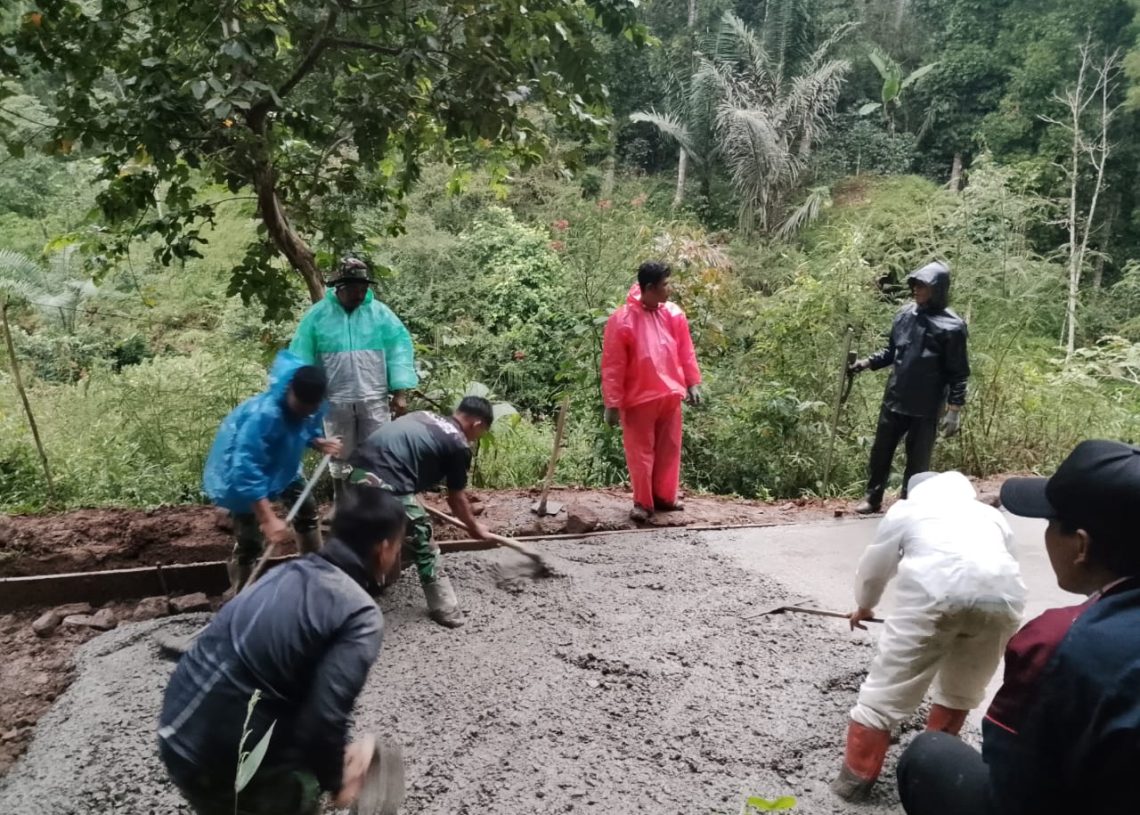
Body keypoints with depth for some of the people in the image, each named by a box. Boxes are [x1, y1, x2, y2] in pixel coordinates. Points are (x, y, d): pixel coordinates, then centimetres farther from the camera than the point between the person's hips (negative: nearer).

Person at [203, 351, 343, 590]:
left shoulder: (312, 408, -19)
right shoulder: (263, 415, -42)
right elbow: (247, 472, -44)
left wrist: (321, 443, -17)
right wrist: (268, 519, -48)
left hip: (280, 463, 8)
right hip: (241, 469, -8)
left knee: (307, 508, 18)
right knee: (249, 540, -9)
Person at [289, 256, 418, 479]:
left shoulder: (380, 312, 1)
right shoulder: (317, 315, 0)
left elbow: (400, 348, -3)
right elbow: (301, 357, 2)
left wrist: (400, 392, -10)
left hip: (374, 400, 0)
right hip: (335, 402, 0)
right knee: (341, 460, 12)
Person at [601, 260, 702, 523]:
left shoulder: (674, 314, 1)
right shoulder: (622, 320, -14)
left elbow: (686, 352, 10)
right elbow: (612, 366, -12)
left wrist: (693, 383, 7)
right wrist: (612, 403, -12)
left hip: (670, 396, 5)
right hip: (638, 399, -5)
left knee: (669, 449, 13)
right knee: (641, 452, 4)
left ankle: (664, 497, 28)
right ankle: (642, 503, 16)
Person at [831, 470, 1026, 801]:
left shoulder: (907, 508, 30)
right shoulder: (989, 512, 37)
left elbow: (873, 568, 38)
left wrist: (864, 606, 56)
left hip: (936, 590, -3)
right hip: (1002, 593, 3)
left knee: (890, 685, 7)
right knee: (962, 687, 25)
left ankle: (857, 775, 13)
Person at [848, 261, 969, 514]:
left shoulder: (951, 327, -11)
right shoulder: (905, 314, 3)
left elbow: (958, 373, -8)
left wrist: (954, 410, -12)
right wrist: (867, 362, -1)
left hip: (925, 408, -5)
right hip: (894, 399, 5)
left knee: (918, 460, 8)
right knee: (881, 451, 14)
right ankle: (873, 497, 30)